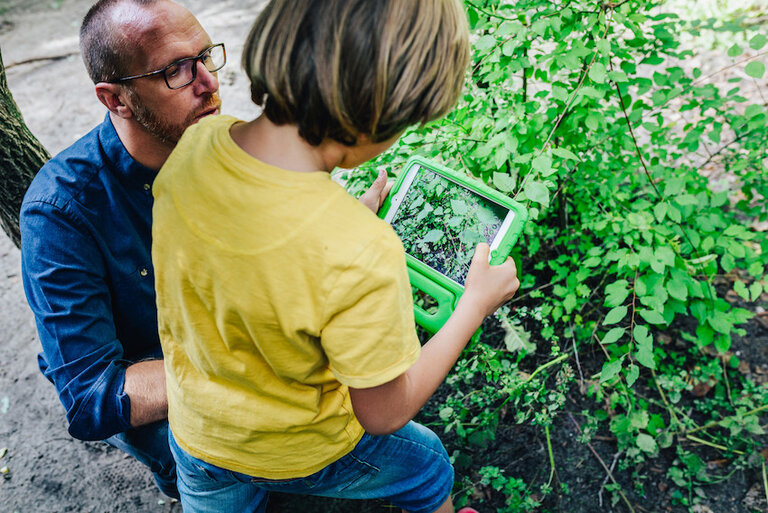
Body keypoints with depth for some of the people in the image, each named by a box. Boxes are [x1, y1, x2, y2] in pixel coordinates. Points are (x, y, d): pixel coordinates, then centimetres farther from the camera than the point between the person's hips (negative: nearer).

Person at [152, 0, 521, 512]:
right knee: (427, 466, 29)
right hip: (300, 455, -3)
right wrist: (477, 302, -14)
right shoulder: (360, 258, -42)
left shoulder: (194, 142, -24)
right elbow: (383, 414, -23)